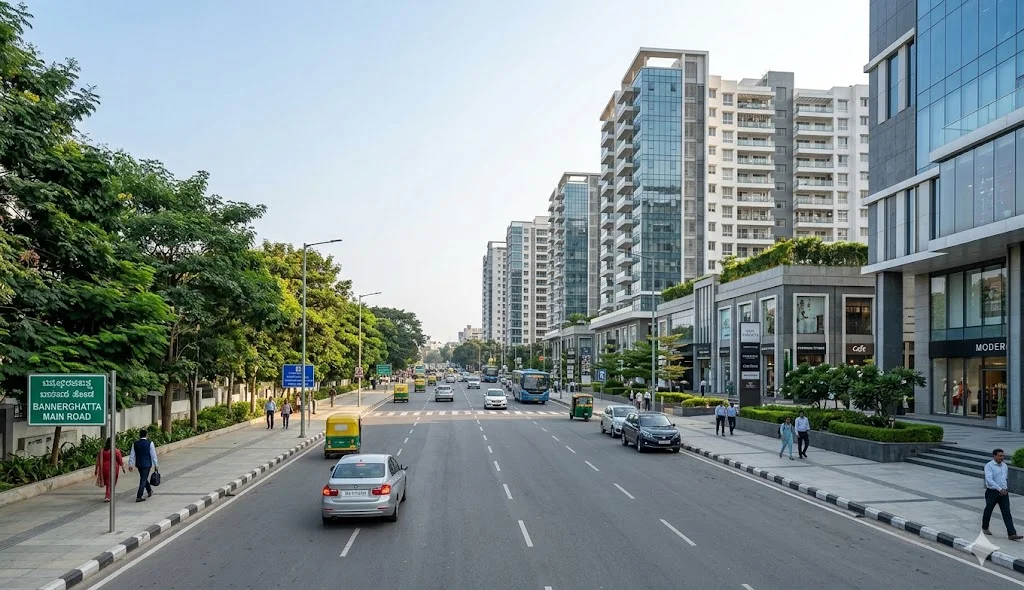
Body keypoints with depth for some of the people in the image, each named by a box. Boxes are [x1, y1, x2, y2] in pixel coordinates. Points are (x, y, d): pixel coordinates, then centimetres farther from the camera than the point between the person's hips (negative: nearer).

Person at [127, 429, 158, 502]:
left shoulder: (135, 444, 0)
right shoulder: (150, 443, -11)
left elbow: (132, 455, 3)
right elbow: (153, 455, -9)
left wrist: (130, 464, 9)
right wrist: (156, 465, -3)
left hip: (138, 464, 5)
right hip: (146, 464, -5)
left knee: (144, 478, 22)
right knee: (143, 480, -1)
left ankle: (149, 491, 40)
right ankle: (139, 497, -6)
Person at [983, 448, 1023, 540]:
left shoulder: (1004, 466, 9)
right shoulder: (989, 466, -13)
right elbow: (989, 479, -23)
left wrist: (1005, 489, 17)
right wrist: (1000, 489, -29)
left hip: (1003, 492, 5)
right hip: (992, 492, -5)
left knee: (1007, 513, -4)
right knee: (988, 511, 10)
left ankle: (1011, 534, -10)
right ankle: (985, 528, 30)